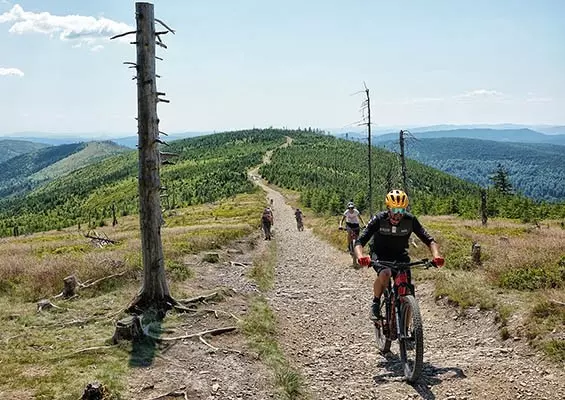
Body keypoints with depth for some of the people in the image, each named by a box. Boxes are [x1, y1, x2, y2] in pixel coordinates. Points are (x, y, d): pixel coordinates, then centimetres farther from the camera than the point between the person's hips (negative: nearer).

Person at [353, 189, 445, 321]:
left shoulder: (410, 220, -20)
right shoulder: (379, 219, -24)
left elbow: (429, 240, -19)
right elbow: (359, 242, -28)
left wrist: (436, 255, -40)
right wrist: (360, 256, -51)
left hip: (400, 255, 2)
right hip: (380, 254, -2)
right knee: (384, 274, -35)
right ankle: (376, 303, -7)